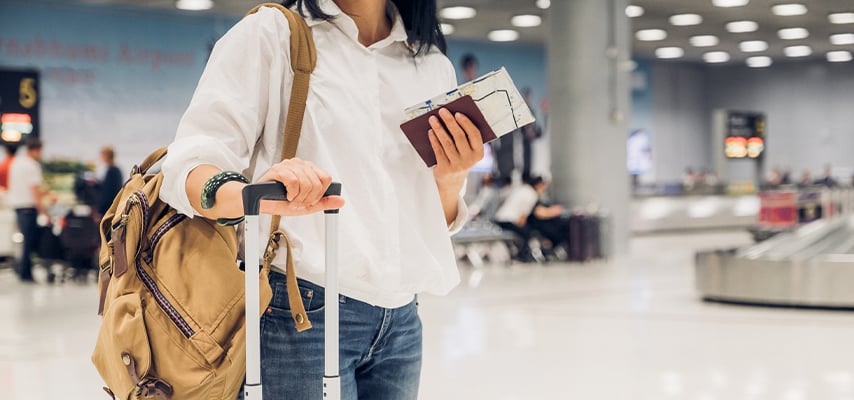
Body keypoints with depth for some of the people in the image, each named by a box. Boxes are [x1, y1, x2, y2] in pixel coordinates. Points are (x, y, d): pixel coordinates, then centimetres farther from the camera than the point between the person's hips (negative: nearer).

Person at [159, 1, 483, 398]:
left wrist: (452, 178, -5)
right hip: (303, 309, -5)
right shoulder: (271, 33, -2)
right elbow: (191, 161, -14)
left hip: (401, 318, 5)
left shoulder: (434, 66, 12)